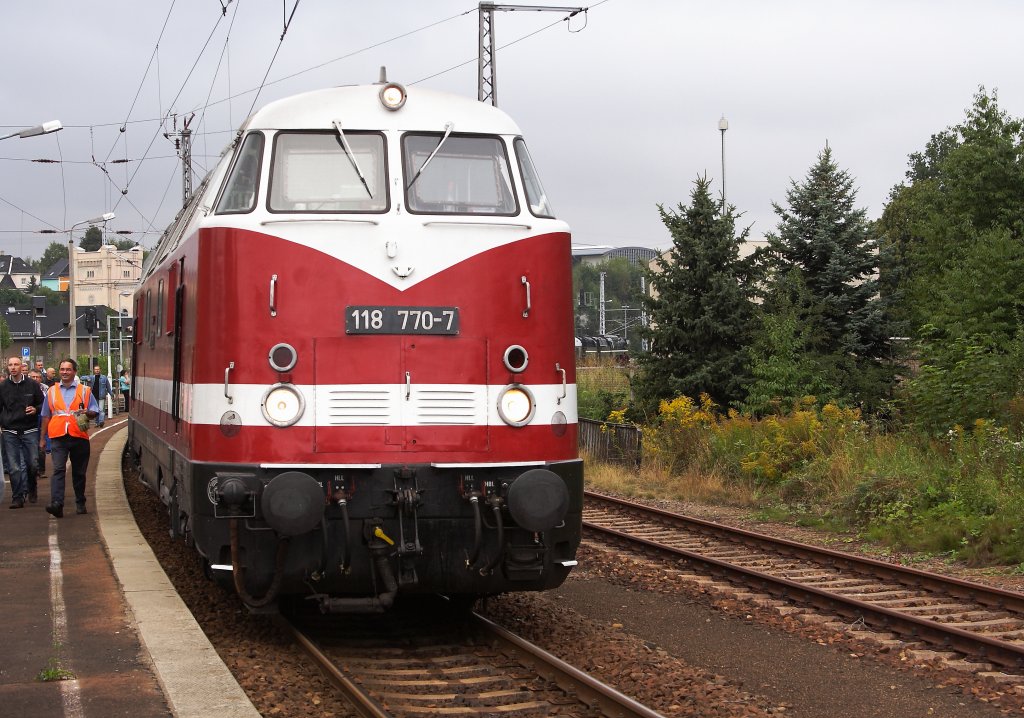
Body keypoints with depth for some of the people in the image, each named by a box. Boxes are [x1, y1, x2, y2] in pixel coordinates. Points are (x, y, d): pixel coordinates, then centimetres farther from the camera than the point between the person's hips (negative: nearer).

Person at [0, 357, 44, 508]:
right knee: (14, 467, -2)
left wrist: (35, 409, -10)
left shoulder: (32, 385, 3)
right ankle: (17, 497, 4)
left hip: (30, 431, 0)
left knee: (32, 464, 0)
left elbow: (43, 404, 11)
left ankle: (31, 489, 26)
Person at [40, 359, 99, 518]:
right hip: (58, 437, 0)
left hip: (79, 436, 0)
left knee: (79, 472, 10)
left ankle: (80, 503, 23)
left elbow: (95, 413, 8)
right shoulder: (52, 391, 13)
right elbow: (46, 416, 18)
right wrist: (43, 438, 16)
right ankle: (57, 504, -26)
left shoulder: (85, 391, 8)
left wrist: (87, 413, -15)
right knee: (58, 470, -15)